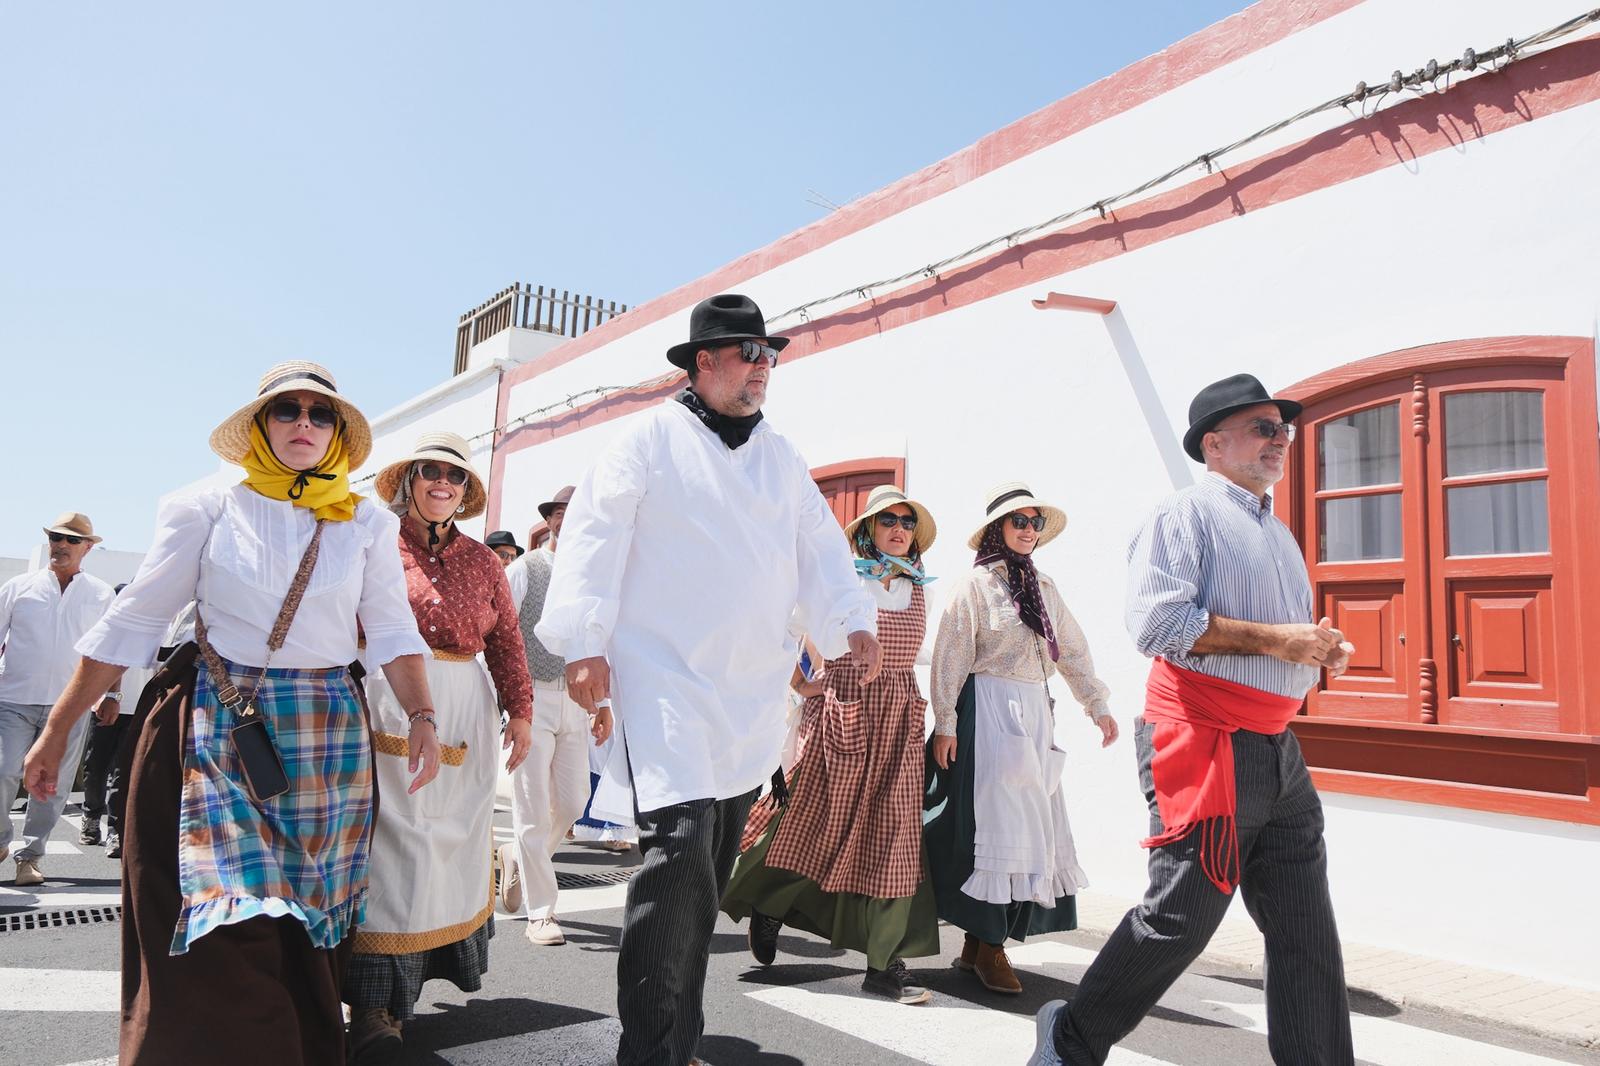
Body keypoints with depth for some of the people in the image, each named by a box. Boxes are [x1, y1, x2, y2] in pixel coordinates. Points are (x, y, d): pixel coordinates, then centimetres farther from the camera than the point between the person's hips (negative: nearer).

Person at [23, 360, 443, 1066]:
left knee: (307, 929, 7)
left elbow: (393, 631, 2)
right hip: (217, 731, -2)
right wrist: (58, 729, 0)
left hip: (325, 738, 2)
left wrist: (421, 716, -11)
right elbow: (132, 622, 0)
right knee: (223, 924, -5)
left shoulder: (368, 524, 5)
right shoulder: (209, 510, 0)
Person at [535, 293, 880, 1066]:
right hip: (667, 677, -6)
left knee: (710, 867, 12)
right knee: (679, 844, -20)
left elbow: (819, 545, 12)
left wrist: (852, 623, -2)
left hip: (752, 689, 6)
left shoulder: (782, 458, 17)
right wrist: (585, 641, -16)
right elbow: (595, 532, -8)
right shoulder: (653, 438, -2)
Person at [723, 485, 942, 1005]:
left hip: (898, 717, 4)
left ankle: (885, 962, 7)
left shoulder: (917, 590, 11)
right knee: (815, 822, 4)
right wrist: (803, 686, -3)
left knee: (892, 832, 2)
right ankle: (767, 907, 31)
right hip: (840, 714, -4)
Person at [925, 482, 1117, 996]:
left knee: (1030, 824, 6)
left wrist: (1097, 705, 14)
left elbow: (1072, 650, 18)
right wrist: (945, 722, -12)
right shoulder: (975, 583, -4)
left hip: (1036, 713, 7)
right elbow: (952, 655, -8)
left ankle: (978, 944, 15)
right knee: (995, 823, -6)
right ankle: (988, 948, 2)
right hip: (988, 709, -7)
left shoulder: (1044, 586, 15)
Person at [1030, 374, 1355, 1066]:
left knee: (1305, 930, 8)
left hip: (1278, 750, 9)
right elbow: (1159, 622, -19)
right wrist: (1271, 639, -18)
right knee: (1181, 917, -3)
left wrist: (1322, 651, 7)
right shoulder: (1184, 515, -5)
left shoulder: (1280, 536, 23)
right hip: (1204, 745, -8)